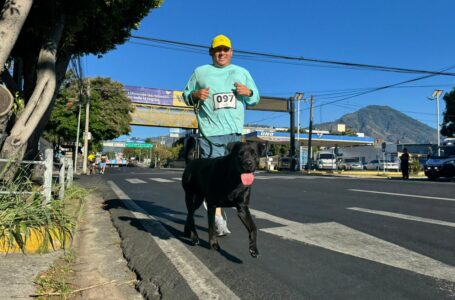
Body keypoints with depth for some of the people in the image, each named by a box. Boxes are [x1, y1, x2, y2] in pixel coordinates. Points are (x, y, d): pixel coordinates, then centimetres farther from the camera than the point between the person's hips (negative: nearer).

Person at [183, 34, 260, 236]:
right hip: (209, 131, -3)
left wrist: (248, 92, -5)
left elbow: (255, 99, 18)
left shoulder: (242, 72, 18)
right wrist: (196, 94, -8)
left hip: (234, 131, 3)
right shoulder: (200, 72, 12)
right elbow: (186, 96, 14)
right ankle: (218, 219, -2)